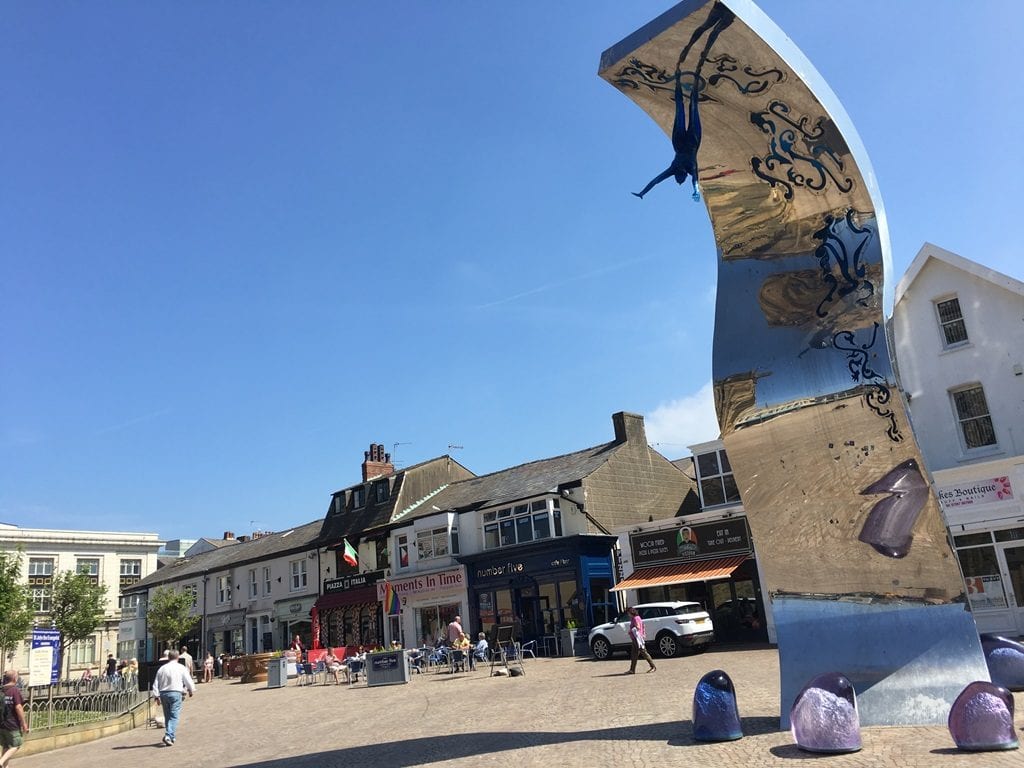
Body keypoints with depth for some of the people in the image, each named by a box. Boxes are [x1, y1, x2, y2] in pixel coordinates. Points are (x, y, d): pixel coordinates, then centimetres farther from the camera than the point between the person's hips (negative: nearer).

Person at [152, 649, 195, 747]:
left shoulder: (162, 668, 9)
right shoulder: (181, 668, -1)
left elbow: (156, 683, 8)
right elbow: (188, 681, 3)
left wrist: (156, 695, 12)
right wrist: (191, 690, 19)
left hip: (163, 693, 4)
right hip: (175, 693, -4)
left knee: (167, 716, 15)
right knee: (174, 716, -3)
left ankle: (171, 736, 21)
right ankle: (168, 736, -18)